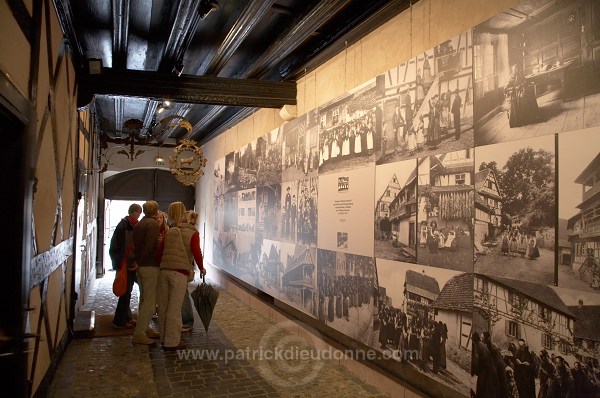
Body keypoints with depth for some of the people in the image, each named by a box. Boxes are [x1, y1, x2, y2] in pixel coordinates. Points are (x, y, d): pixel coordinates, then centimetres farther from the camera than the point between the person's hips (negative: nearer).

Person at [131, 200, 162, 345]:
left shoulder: (139, 224, 15)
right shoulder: (154, 224, -12)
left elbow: (135, 244, 15)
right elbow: (150, 245, -20)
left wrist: (138, 260, 11)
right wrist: (139, 262, -8)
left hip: (141, 266, 9)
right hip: (151, 265, -9)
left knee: (144, 299, 18)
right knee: (150, 301, -6)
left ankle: (144, 328, 27)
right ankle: (139, 334, -5)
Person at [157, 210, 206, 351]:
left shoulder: (170, 231, 17)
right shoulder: (193, 233, 3)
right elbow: (196, 252, -8)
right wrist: (201, 268, 7)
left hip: (164, 270, 5)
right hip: (180, 272, -5)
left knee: (163, 306, 13)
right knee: (174, 308, -1)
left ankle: (164, 338, 24)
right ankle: (171, 342, 4)